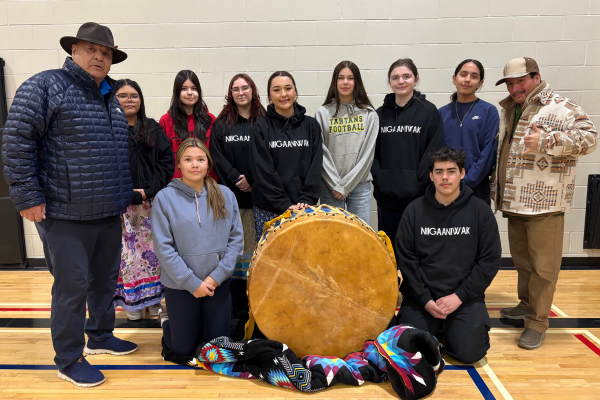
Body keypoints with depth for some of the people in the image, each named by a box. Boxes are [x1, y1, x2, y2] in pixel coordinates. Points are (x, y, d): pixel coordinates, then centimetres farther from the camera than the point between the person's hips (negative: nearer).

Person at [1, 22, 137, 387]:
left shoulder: (110, 98, 15)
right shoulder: (46, 86, -7)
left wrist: (123, 199, 20)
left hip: (110, 215, 7)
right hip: (66, 217, -7)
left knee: (106, 281, 18)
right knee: (73, 286, 1)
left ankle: (101, 336, 38)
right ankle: (69, 360, 19)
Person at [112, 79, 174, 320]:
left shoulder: (153, 128, 8)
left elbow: (167, 160, 3)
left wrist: (150, 190, -8)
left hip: (151, 202, 2)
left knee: (153, 247, 7)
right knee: (127, 251, 3)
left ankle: (154, 299, 21)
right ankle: (131, 300, 18)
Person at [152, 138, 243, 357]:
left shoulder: (225, 195, -1)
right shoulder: (165, 198, -9)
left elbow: (236, 239, -1)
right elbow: (163, 248, -11)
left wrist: (217, 276, -11)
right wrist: (192, 283, -14)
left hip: (218, 284, 3)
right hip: (180, 286, -2)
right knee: (184, 349, 12)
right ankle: (167, 322, 41)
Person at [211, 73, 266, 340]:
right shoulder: (222, 123, 12)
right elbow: (217, 156, 4)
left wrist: (253, 182, -10)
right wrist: (237, 178, -9)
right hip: (232, 197, 1)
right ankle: (238, 311, 13)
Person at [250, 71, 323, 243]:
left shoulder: (311, 125, 8)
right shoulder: (261, 127, 2)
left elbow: (315, 166, 4)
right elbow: (262, 170, -6)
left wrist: (306, 200, -9)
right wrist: (284, 204, -13)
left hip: (303, 208, 2)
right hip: (268, 208, -1)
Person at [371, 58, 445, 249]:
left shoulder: (429, 112, 0)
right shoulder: (380, 114, 9)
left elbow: (435, 152, -5)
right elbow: (371, 150, 10)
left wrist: (420, 182, -12)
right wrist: (377, 178, -3)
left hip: (417, 197, -3)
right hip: (386, 197, 3)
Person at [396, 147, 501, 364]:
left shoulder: (480, 211, -2)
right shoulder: (415, 210, -1)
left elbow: (490, 260, -3)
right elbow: (405, 258, -2)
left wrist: (459, 296, -10)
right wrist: (425, 299, -10)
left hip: (465, 297, 0)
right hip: (421, 296, 1)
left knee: (469, 351, -16)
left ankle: (451, 326, 18)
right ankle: (435, 325, 19)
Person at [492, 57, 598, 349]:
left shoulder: (560, 107, -7)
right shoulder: (508, 111, 17)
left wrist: (547, 141, -27)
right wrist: (495, 189, 22)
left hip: (544, 203, -7)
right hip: (514, 202, 7)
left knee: (543, 265, -1)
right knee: (521, 259, 18)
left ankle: (537, 322, 9)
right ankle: (527, 305, 34)